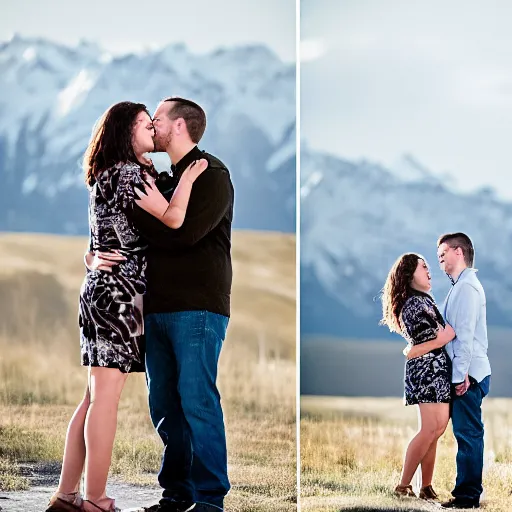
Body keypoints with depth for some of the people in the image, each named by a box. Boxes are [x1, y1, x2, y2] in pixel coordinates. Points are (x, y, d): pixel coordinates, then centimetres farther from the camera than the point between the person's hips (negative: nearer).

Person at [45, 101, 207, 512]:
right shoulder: (128, 173, -10)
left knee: (96, 396, 9)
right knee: (106, 397, -9)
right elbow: (172, 219, -19)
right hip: (120, 291, -10)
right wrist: (189, 175, -5)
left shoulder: (107, 175, 18)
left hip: (101, 289, 10)